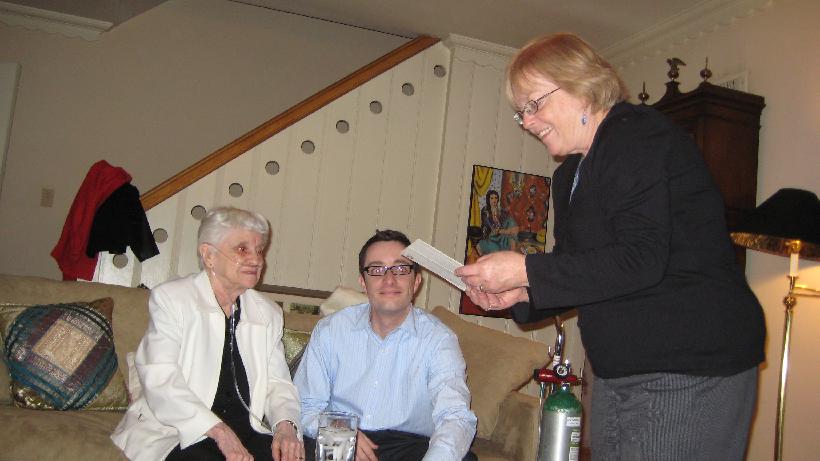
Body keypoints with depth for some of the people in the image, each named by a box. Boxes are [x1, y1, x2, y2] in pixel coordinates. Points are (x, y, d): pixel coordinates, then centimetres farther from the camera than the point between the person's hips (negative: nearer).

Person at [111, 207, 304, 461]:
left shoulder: (268, 313, 14)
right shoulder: (170, 298, -1)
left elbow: (277, 382, 10)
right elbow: (161, 379, -13)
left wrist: (285, 425, -13)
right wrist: (219, 431, -24)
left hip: (247, 431, 4)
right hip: (177, 433, -3)